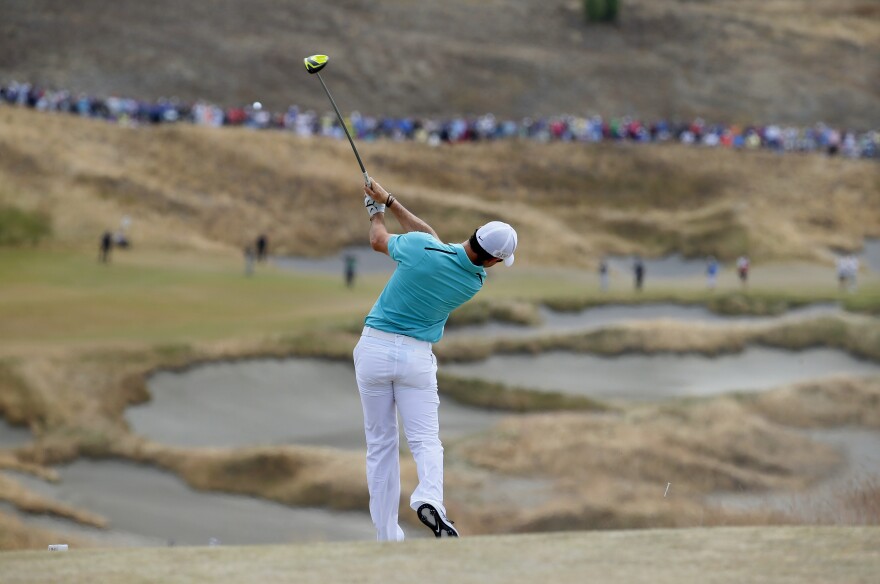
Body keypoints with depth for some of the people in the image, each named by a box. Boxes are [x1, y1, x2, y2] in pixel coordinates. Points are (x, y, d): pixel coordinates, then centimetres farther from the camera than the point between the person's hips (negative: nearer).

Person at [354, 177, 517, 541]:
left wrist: (377, 210, 28)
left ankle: (386, 536, 10)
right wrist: (390, 202, 13)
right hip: (416, 357, 0)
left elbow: (378, 241, 8)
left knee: (380, 444, 9)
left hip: (374, 349, 0)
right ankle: (429, 498, -28)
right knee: (425, 439, 5)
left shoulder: (420, 249, -15)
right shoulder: (476, 282, -3)